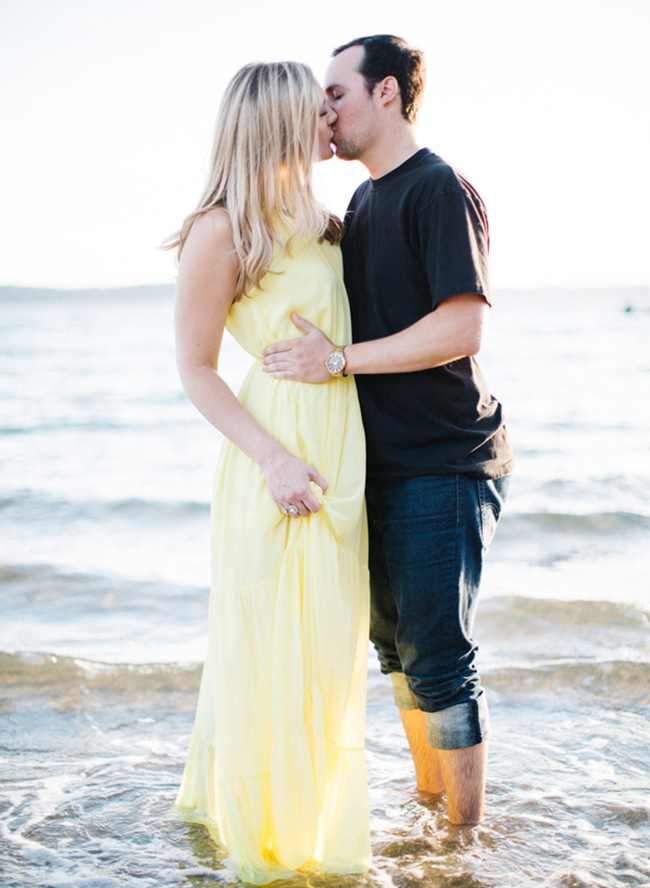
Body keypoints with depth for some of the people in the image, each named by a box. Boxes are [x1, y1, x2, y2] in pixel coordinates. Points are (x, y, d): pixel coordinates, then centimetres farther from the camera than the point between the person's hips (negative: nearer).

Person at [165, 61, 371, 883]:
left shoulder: (319, 223, 11)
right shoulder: (220, 230, -11)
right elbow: (195, 369, -11)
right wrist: (275, 461, -19)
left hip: (340, 454, 8)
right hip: (280, 455, -8)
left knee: (325, 640, 17)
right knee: (272, 638, 3)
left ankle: (313, 808, 34)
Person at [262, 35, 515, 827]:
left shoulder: (440, 190, -13)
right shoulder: (364, 202, 16)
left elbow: (462, 327, -23)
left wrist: (338, 359, -20)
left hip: (444, 463, -9)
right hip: (385, 461, 9)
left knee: (437, 658, -5)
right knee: (395, 639, 18)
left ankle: (467, 834, 10)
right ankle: (427, 797, 34)